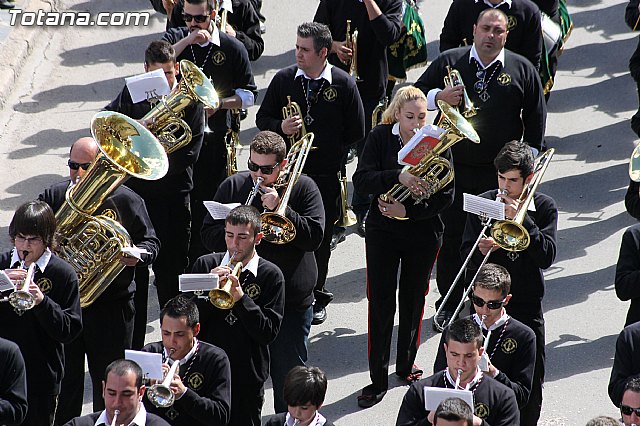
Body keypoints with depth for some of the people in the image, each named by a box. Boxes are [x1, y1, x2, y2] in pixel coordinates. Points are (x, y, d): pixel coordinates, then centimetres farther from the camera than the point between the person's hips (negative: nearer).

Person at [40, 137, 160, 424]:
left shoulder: (126, 200, -4)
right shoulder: (54, 196, 1)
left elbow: (150, 243, 2)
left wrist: (136, 256, -20)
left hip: (112, 305, -1)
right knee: (64, 380, 8)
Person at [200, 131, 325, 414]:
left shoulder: (303, 188, -3)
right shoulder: (233, 186, 4)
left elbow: (314, 237, -14)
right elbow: (209, 236, 3)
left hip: (292, 302, -2)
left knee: (289, 378, 6)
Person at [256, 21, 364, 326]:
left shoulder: (343, 84, -4)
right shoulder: (283, 80, 1)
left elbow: (356, 132, 2)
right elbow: (262, 118, 7)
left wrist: (331, 151, -2)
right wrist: (280, 127, -13)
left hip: (326, 175, -1)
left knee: (320, 239, 8)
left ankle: (316, 297, 23)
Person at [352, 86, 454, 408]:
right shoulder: (380, 138, -7)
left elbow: (446, 195, -9)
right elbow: (362, 179, -17)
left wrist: (408, 210, -20)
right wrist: (398, 176, -32)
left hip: (423, 234, 1)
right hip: (383, 233, -1)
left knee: (414, 299, 14)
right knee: (380, 302, -2)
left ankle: (406, 364, 33)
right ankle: (378, 379, 3)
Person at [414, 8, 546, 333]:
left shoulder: (522, 70, 2)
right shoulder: (449, 62, 1)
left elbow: (535, 116, 8)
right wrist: (440, 97, -15)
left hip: (501, 170, 0)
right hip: (454, 168, 0)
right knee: (451, 235, 4)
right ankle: (449, 303, 16)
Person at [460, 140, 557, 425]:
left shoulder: (544, 207, -3)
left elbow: (547, 257, -14)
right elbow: (466, 256, 1)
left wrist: (521, 219, -20)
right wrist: (480, 251, -21)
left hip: (526, 308, -1)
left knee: (530, 384, 5)